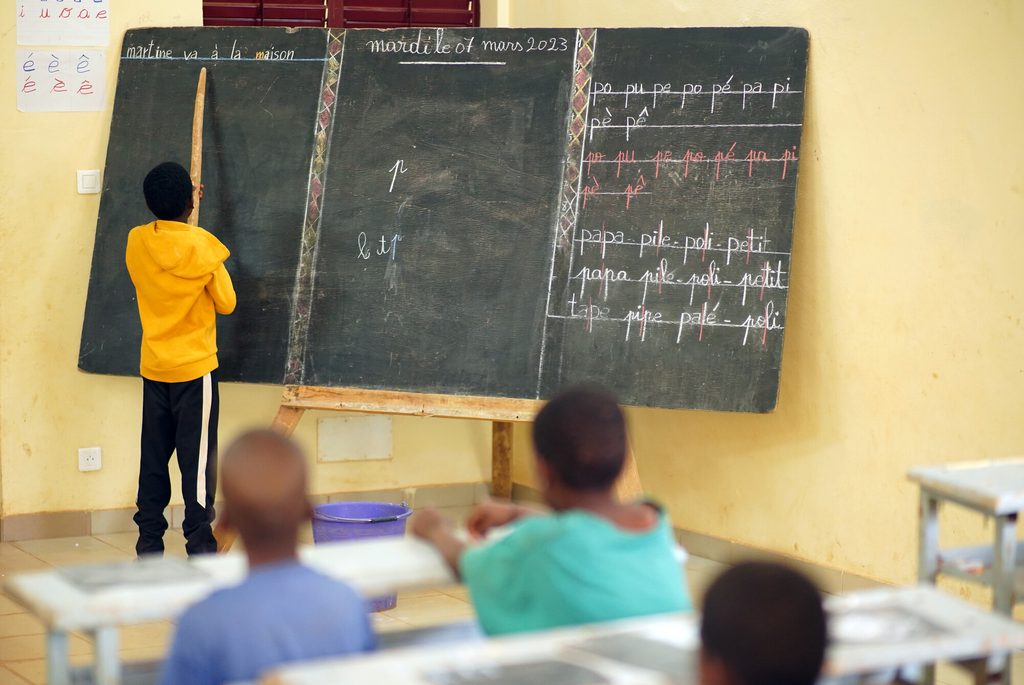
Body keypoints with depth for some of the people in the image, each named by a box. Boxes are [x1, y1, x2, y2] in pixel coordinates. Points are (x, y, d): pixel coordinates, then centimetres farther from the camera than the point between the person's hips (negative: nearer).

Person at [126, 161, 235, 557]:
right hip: (195, 368, -4)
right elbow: (226, 303, -5)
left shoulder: (135, 242, -2)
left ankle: (149, 541, 14)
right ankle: (199, 543, 1)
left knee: (153, 455, 11)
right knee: (198, 457, 0)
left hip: (153, 368, 5)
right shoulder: (202, 247, -14)